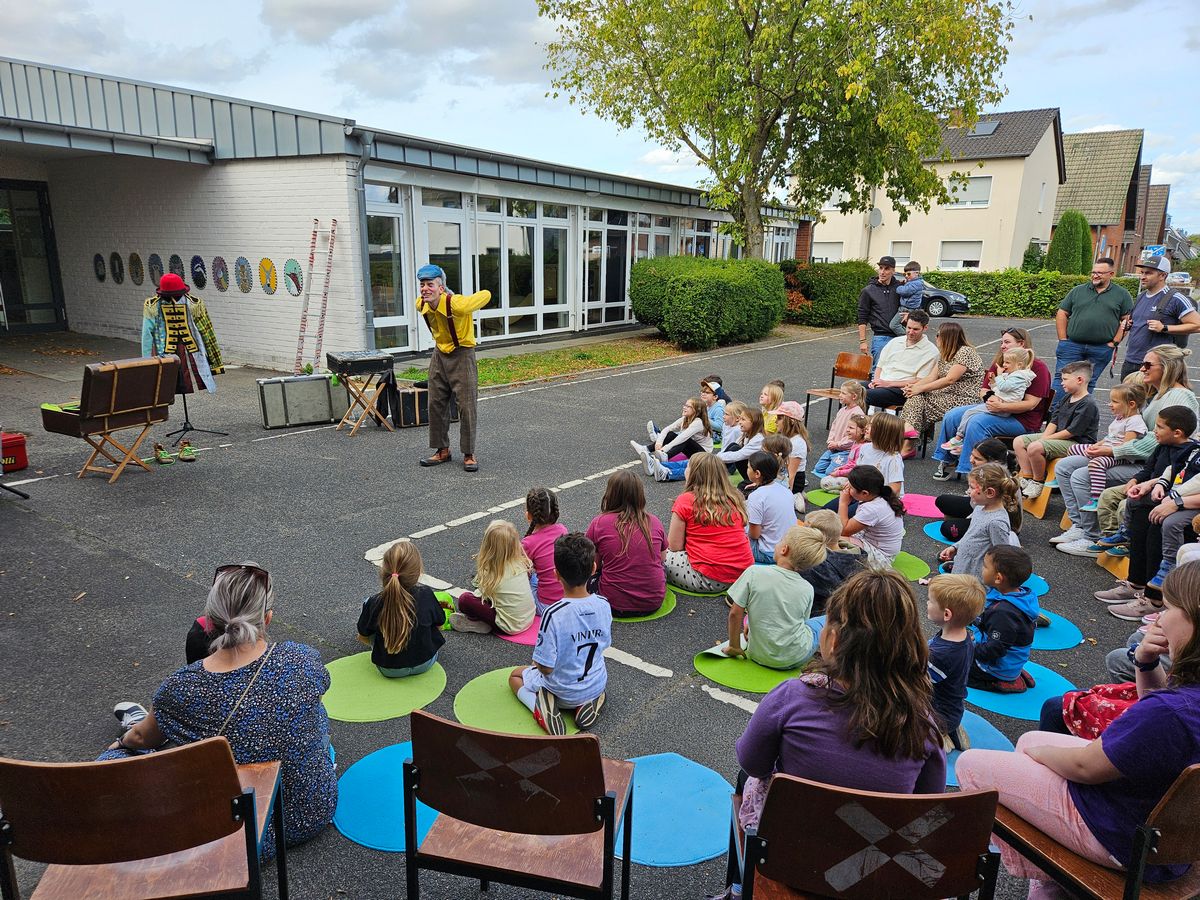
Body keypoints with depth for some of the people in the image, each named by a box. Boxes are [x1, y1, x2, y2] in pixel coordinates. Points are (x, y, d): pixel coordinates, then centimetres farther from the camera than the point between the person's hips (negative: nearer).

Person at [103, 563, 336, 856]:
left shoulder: (181, 689, -22)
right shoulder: (303, 660, -19)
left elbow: (142, 738, 3)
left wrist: (124, 740, 28)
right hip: (316, 813, 2)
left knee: (111, 761, 12)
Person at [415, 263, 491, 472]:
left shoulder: (458, 304, -29)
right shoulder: (421, 304, -9)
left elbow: (486, 295, -16)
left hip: (462, 355, -6)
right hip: (439, 354, 6)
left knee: (466, 406, -4)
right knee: (436, 404, 9)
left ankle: (469, 454, 6)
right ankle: (442, 450, 21)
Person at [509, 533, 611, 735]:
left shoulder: (553, 615, -32)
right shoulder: (603, 605, -17)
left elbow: (545, 667, -25)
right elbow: (604, 644, 1)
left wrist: (538, 661, -1)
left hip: (561, 693, -3)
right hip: (597, 686, 4)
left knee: (515, 675, 24)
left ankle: (541, 707, -3)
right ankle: (591, 702, 10)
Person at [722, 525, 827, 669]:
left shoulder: (754, 573, -17)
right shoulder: (807, 589, -8)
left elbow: (735, 614, -14)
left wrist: (734, 647, 1)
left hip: (759, 655, 2)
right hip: (796, 658, -2)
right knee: (826, 620, 23)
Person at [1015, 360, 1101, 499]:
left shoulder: (1088, 404, -18)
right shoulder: (1067, 398, 13)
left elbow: (1072, 432, -21)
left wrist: (1045, 439, -16)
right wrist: (1044, 436, -4)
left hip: (1077, 443, -10)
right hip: (1058, 437, 10)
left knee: (1034, 447, -32)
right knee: (1018, 442, 1)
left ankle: (1039, 482, -11)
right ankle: (1027, 479, -1)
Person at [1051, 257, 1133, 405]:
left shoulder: (1122, 295, 7)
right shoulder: (1078, 291, 10)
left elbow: (1127, 320, 5)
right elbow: (1062, 314, 9)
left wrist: (1114, 343, -4)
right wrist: (1063, 340, 1)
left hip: (1101, 349, 0)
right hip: (1071, 345, 0)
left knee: (1088, 384, 6)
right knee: (1062, 379, -5)